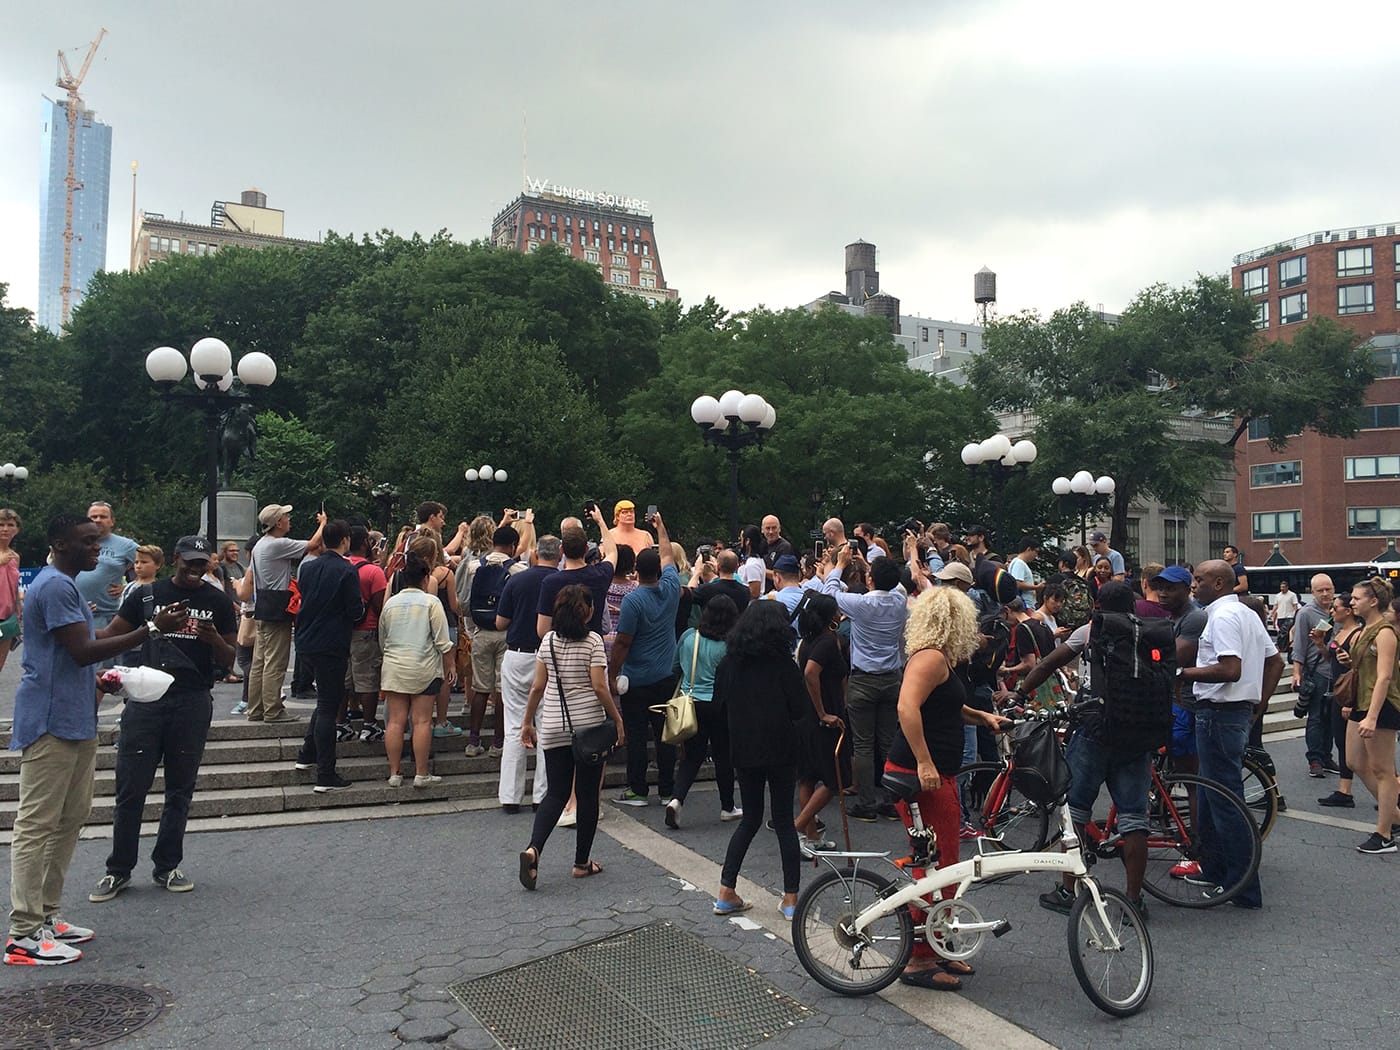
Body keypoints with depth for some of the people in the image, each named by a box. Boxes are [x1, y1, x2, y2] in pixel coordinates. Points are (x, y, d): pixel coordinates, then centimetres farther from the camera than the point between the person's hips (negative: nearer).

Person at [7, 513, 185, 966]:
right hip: (51, 721, -11)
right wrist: (152, 629, -22)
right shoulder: (54, 586, -16)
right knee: (37, 823, -6)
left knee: (71, 816, 15)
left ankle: (46, 914, 24)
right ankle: (25, 936, 0)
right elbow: (83, 650, -22)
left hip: (76, 720, 11)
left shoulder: (65, 585, 17)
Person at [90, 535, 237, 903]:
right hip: (147, 697, 0)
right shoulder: (146, 595, 6)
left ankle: (166, 866, 20)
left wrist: (214, 639, -14)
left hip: (193, 703, 1)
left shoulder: (217, 601, 7)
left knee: (180, 790, 8)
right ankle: (118, 870, 14)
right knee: (131, 789, 1)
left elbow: (229, 661, 8)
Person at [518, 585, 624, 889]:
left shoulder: (548, 641, 3)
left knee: (556, 793, 8)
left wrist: (527, 722, 14)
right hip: (589, 726, -3)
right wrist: (618, 719, -3)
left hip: (553, 727, 3)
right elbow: (599, 687, -13)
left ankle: (533, 849, -14)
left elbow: (537, 687, 4)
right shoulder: (592, 641, -9)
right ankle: (582, 862, 16)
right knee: (587, 794, 9)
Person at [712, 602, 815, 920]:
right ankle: (791, 899, 10)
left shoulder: (728, 663, 0)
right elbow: (803, 709, -10)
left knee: (749, 819, 16)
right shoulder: (782, 663, -12)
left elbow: (720, 704, 9)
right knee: (784, 821, 7)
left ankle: (726, 893, 13)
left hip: (743, 751, 4)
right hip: (780, 750, -4)